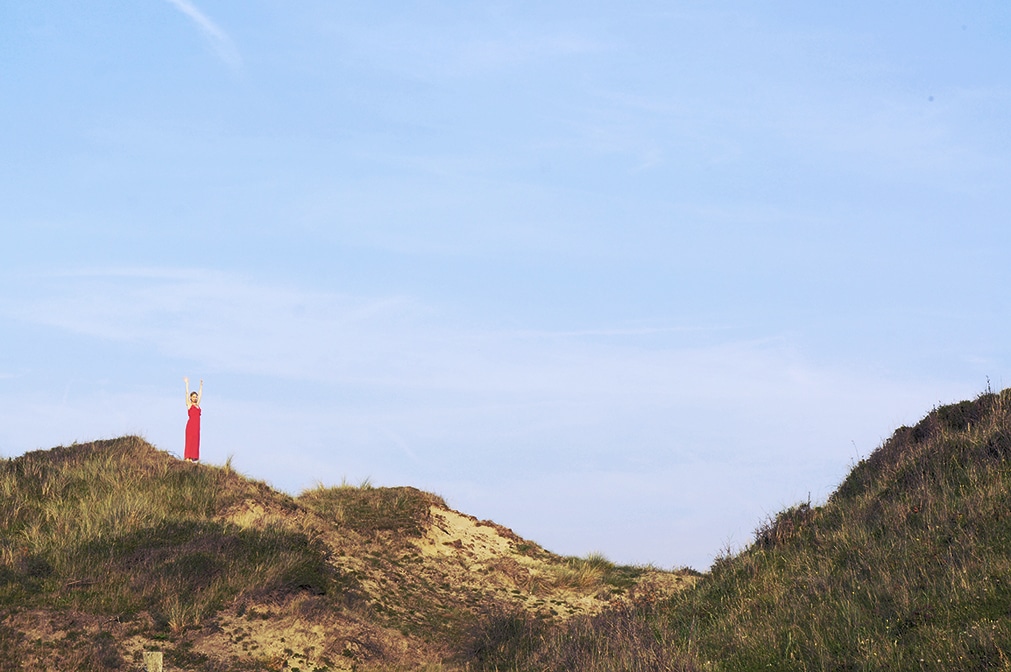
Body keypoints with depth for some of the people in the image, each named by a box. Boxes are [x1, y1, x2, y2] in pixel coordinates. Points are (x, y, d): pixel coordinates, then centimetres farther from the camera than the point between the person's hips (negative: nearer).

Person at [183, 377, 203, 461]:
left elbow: (200, 394, 25)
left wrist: (201, 385, 29)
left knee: (195, 441, 2)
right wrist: (187, 383, 1)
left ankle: (192, 458, 2)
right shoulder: (189, 404, 3)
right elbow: (187, 393, 1)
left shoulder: (197, 404, 17)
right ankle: (187, 457, -10)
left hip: (197, 425, 6)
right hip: (191, 424, -6)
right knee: (189, 440, -8)